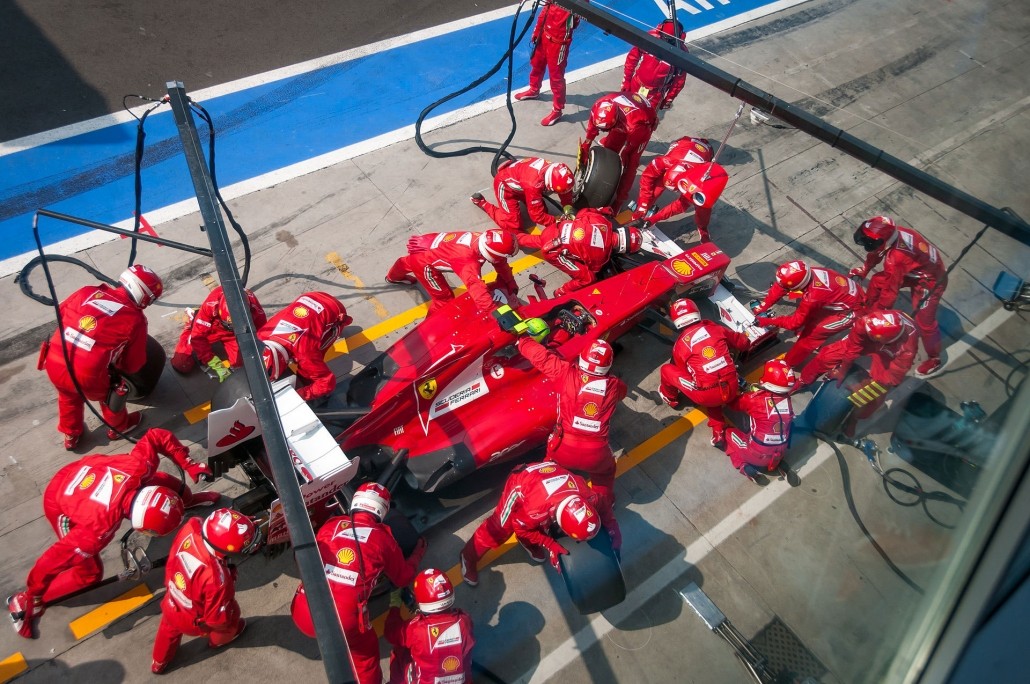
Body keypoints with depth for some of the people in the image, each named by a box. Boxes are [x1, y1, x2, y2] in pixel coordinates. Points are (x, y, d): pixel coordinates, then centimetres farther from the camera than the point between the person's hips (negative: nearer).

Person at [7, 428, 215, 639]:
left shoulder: (140, 467, -36)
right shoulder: (100, 527, -42)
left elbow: (157, 436, -19)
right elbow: (55, 559, -31)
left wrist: (189, 465, -18)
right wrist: (32, 594, -13)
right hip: (60, 504, -5)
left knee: (168, 484, 9)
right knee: (90, 572, -1)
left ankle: (188, 498, 44)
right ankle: (24, 601, 22)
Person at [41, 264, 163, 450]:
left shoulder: (88, 292, 5)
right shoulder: (135, 319, -6)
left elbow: (61, 313, 23)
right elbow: (133, 365, 2)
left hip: (53, 363, 5)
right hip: (86, 376, -5)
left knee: (69, 394, 36)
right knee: (111, 390, 29)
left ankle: (71, 435, 58)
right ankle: (118, 427, 54)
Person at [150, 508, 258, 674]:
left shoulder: (190, 529, -33)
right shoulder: (217, 579, -46)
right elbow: (218, 619, -26)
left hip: (171, 606, 5)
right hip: (192, 621, -5)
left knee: (169, 629, 37)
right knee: (231, 612, 26)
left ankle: (159, 663, 65)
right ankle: (219, 639, 57)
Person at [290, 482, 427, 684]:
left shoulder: (332, 524, 10)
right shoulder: (383, 537, 4)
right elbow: (403, 578, 19)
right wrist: (418, 554, 37)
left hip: (302, 614, 3)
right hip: (342, 623, -3)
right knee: (365, 652, 26)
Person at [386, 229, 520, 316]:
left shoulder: (485, 239, -22)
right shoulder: (468, 262, -44)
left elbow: (502, 265, -7)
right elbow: (478, 291, -51)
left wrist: (512, 290, -9)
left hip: (430, 242, 8)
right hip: (423, 261, -8)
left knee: (408, 263, 39)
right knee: (444, 298, -6)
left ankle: (394, 277, 73)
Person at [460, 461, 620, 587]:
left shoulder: (587, 495, -32)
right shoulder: (536, 510, -44)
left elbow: (603, 504, -5)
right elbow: (520, 527, -19)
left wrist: (613, 528, -16)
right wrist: (550, 545, -19)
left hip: (548, 472, 5)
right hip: (520, 483, -5)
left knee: (545, 524, 8)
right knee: (500, 528, -3)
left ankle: (529, 543, 39)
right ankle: (469, 556, 18)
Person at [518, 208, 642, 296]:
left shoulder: (602, 219, -6)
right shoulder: (602, 254, -16)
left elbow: (582, 212, 10)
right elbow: (593, 269, 4)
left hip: (553, 231, 7)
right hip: (552, 249, -6)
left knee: (539, 241, 41)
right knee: (587, 278, -1)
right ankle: (561, 293, 18)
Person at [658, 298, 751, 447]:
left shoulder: (679, 345, -1)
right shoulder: (716, 328, 5)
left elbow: (682, 371, 15)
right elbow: (743, 343, 19)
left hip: (707, 396, -4)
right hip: (732, 390, 4)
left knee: (667, 369, 14)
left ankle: (670, 398, 43)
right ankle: (719, 433, 26)